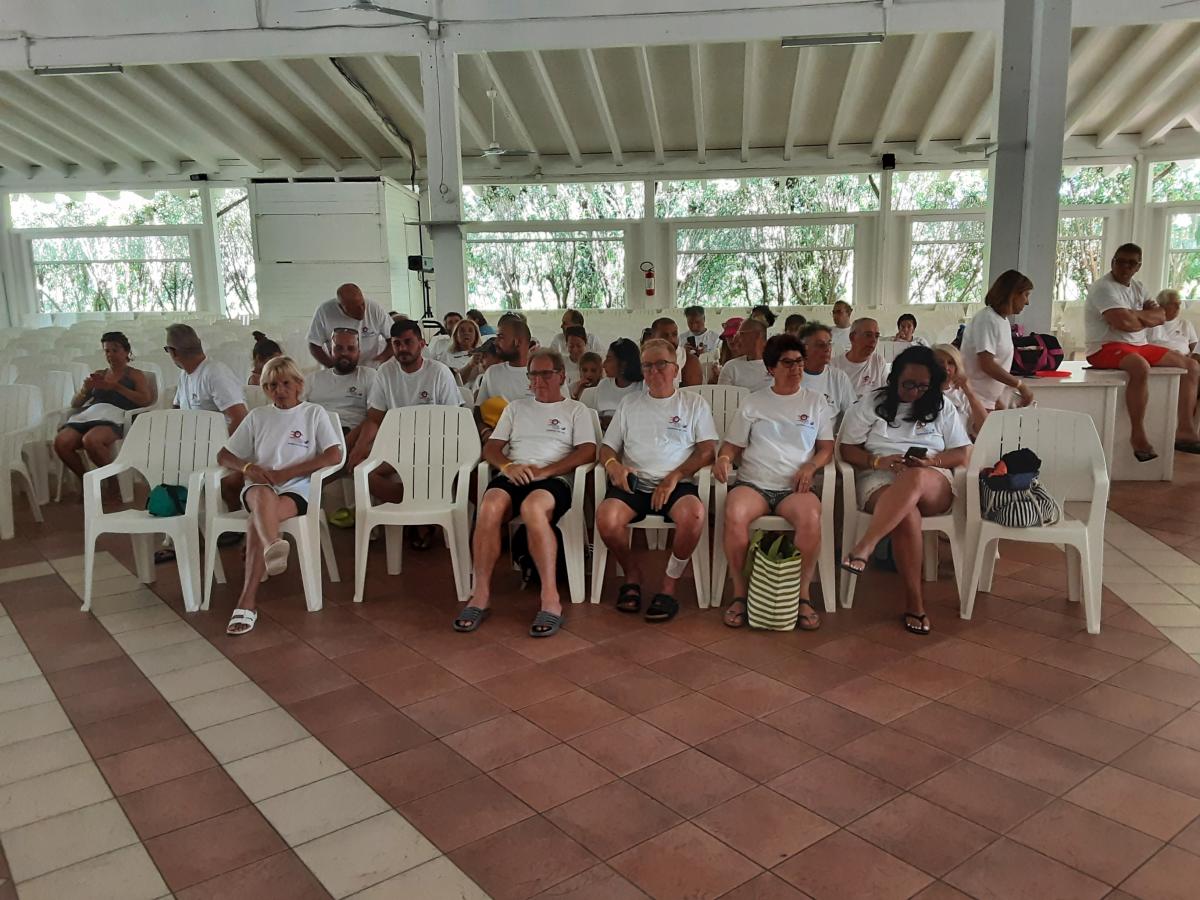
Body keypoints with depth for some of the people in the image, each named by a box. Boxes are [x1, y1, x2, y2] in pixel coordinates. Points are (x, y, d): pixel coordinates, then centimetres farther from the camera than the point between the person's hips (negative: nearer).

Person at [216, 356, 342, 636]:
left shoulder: (314, 413, 13)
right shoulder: (257, 416, 22)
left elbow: (334, 456, -2)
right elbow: (223, 456, 21)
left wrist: (285, 472, -8)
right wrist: (249, 467, -3)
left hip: (297, 488, -2)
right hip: (259, 486, 2)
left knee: (258, 518, -33)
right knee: (263, 497, -37)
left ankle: (247, 601, -40)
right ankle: (273, 548, -69)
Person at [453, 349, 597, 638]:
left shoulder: (575, 410, 17)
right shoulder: (516, 407, 28)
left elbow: (588, 451, 1)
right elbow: (491, 447, 19)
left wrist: (545, 471, -11)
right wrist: (507, 466, -6)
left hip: (554, 478, -3)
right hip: (513, 476, 3)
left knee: (533, 507, -39)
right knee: (490, 505, -34)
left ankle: (550, 600, -37)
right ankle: (480, 595, -28)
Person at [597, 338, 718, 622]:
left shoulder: (694, 402, 12)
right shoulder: (629, 404, 20)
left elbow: (708, 450, 2)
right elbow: (607, 448, 18)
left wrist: (675, 476, -12)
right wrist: (613, 465, -7)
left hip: (677, 485, -2)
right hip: (634, 483, 2)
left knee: (695, 513, -36)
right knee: (605, 516, -30)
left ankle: (669, 585, -13)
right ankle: (632, 573, 0)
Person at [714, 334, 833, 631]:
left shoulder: (816, 402, 16)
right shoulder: (752, 403, 15)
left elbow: (827, 447, 14)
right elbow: (732, 445, 14)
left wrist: (810, 466, -7)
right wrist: (723, 458, -10)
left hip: (794, 487, 0)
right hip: (753, 484, 0)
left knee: (810, 516, -36)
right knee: (734, 514, -35)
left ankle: (803, 594, -17)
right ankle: (739, 593, -17)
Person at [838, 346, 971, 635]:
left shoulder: (942, 408, 17)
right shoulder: (871, 404, 12)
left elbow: (961, 455, 12)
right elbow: (848, 449, 8)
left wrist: (930, 461, -9)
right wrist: (879, 461, -11)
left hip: (933, 484, 1)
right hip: (880, 482, -1)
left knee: (915, 479, -40)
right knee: (907, 513, -38)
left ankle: (864, 547, -48)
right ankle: (914, 600, -30)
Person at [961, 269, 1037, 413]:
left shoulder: (1003, 321, 14)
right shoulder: (987, 319, -13)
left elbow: (997, 363, 14)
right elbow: (987, 365, -19)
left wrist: (998, 400, 11)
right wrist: (1020, 385, -12)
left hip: (990, 401, 9)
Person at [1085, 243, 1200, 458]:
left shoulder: (1137, 288, 16)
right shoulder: (1103, 287, -11)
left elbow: (1161, 316, 8)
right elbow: (1124, 323, -23)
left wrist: (1136, 315, -11)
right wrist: (1147, 317, -1)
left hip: (1140, 346, 10)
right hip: (1107, 348, -9)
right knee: (1141, 367, -40)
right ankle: (1138, 435, -30)